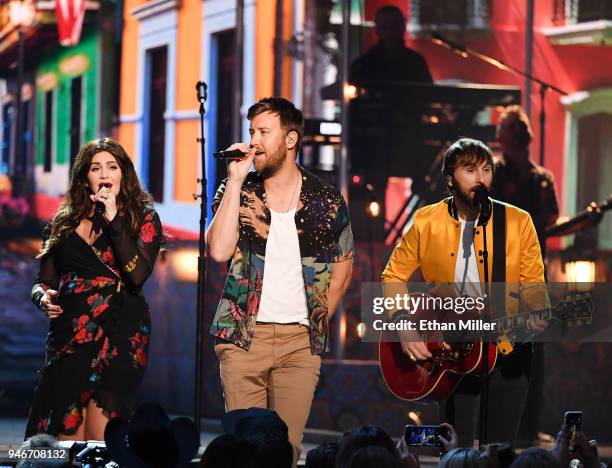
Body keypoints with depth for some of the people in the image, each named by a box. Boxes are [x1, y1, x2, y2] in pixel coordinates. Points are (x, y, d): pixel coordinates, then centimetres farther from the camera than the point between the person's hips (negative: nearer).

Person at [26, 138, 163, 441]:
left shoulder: (143, 218, 6)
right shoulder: (64, 223, 16)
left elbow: (138, 274, -10)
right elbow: (43, 281, 17)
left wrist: (113, 219, -8)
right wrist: (43, 298, -6)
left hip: (119, 336, -3)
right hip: (69, 336, 3)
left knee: (99, 442, -12)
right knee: (66, 441, -4)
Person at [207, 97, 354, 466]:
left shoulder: (327, 201, 5)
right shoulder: (237, 191, 4)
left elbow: (343, 263, 18)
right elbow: (219, 251, -12)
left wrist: (320, 318, 8)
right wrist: (236, 180, -11)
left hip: (300, 339, 0)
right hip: (244, 336, 0)